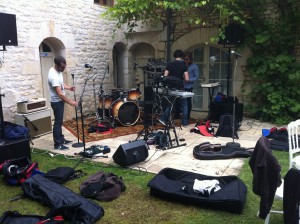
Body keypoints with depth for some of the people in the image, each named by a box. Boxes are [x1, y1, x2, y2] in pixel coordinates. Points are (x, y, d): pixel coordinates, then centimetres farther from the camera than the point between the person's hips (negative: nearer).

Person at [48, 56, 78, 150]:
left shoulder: (58, 71, 3)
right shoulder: (53, 76, -28)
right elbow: (60, 94, -30)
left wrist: (69, 87, 0)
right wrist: (70, 102, -26)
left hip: (60, 101, 10)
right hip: (57, 102, -10)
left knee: (60, 121, 18)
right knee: (58, 122, -2)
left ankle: (61, 139, 30)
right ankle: (57, 144, 6)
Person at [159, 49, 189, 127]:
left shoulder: (169, 64, 0)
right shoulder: (183, 65, -6)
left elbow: (165, 76, -2)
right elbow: (186, 79, -10)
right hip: (180, 88, -3)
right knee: (184, 106, 11)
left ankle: (163, 118, 10)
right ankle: (185, 122, 12)